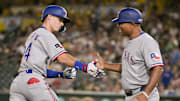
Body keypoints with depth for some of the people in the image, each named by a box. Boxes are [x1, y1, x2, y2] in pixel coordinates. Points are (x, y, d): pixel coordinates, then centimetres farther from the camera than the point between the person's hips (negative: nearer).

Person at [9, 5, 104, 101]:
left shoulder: (32, 36, 30)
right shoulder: (45, 34, 2)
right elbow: (62, 58, -13)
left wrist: (61, 74, 17)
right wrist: (86, 67, -20)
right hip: (33, 80, -8)